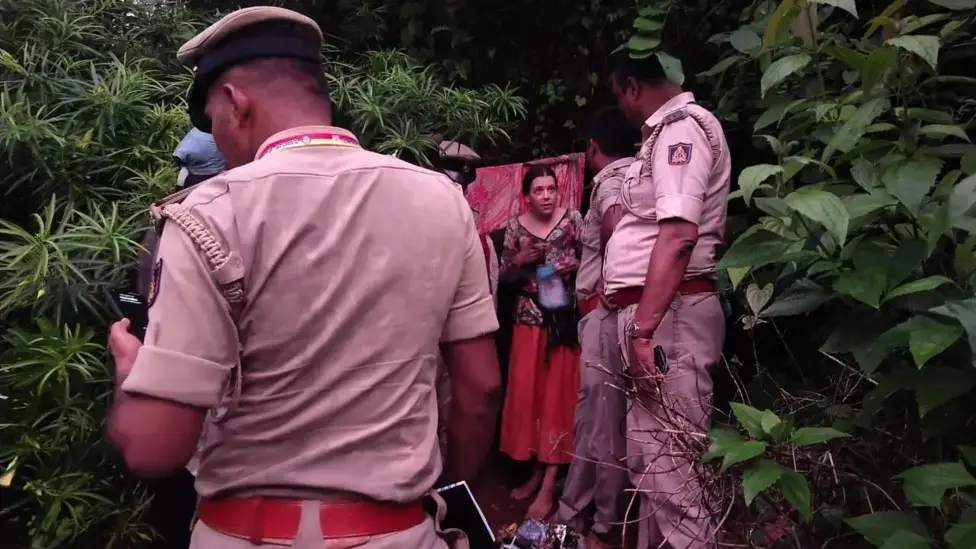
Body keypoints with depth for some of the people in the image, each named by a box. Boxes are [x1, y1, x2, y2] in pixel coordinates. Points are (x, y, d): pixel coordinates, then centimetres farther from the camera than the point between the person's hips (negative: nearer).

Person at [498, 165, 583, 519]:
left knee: (558, 392, -4)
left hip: (565, 317, -3)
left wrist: (575, 266, -18)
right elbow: (504, 276, 7)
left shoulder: (573, 220, -1)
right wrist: (521, 259, -11)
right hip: (529, 317, 3)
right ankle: (537, 471, 21)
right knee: (526, 393, 4)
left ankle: (548, 486, -1)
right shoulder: (516, 226, 4)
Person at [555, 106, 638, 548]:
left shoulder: (609, 180, -9)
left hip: (606, 310, -9)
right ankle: (573, 512, 27)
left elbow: (617, 229, -29)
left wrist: (607, 282, -17)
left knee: (603, 417, -1)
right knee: (593, 412, 15)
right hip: (607, 312, 9)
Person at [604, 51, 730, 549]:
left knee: (666, 461, -8)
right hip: (652, 311, 11)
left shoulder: (681, 127, -11)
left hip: (667, 315, -11)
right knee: (650, 454, 18)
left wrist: (643, 328, -29)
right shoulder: (669, 130, 20)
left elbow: (679, 233, -25)